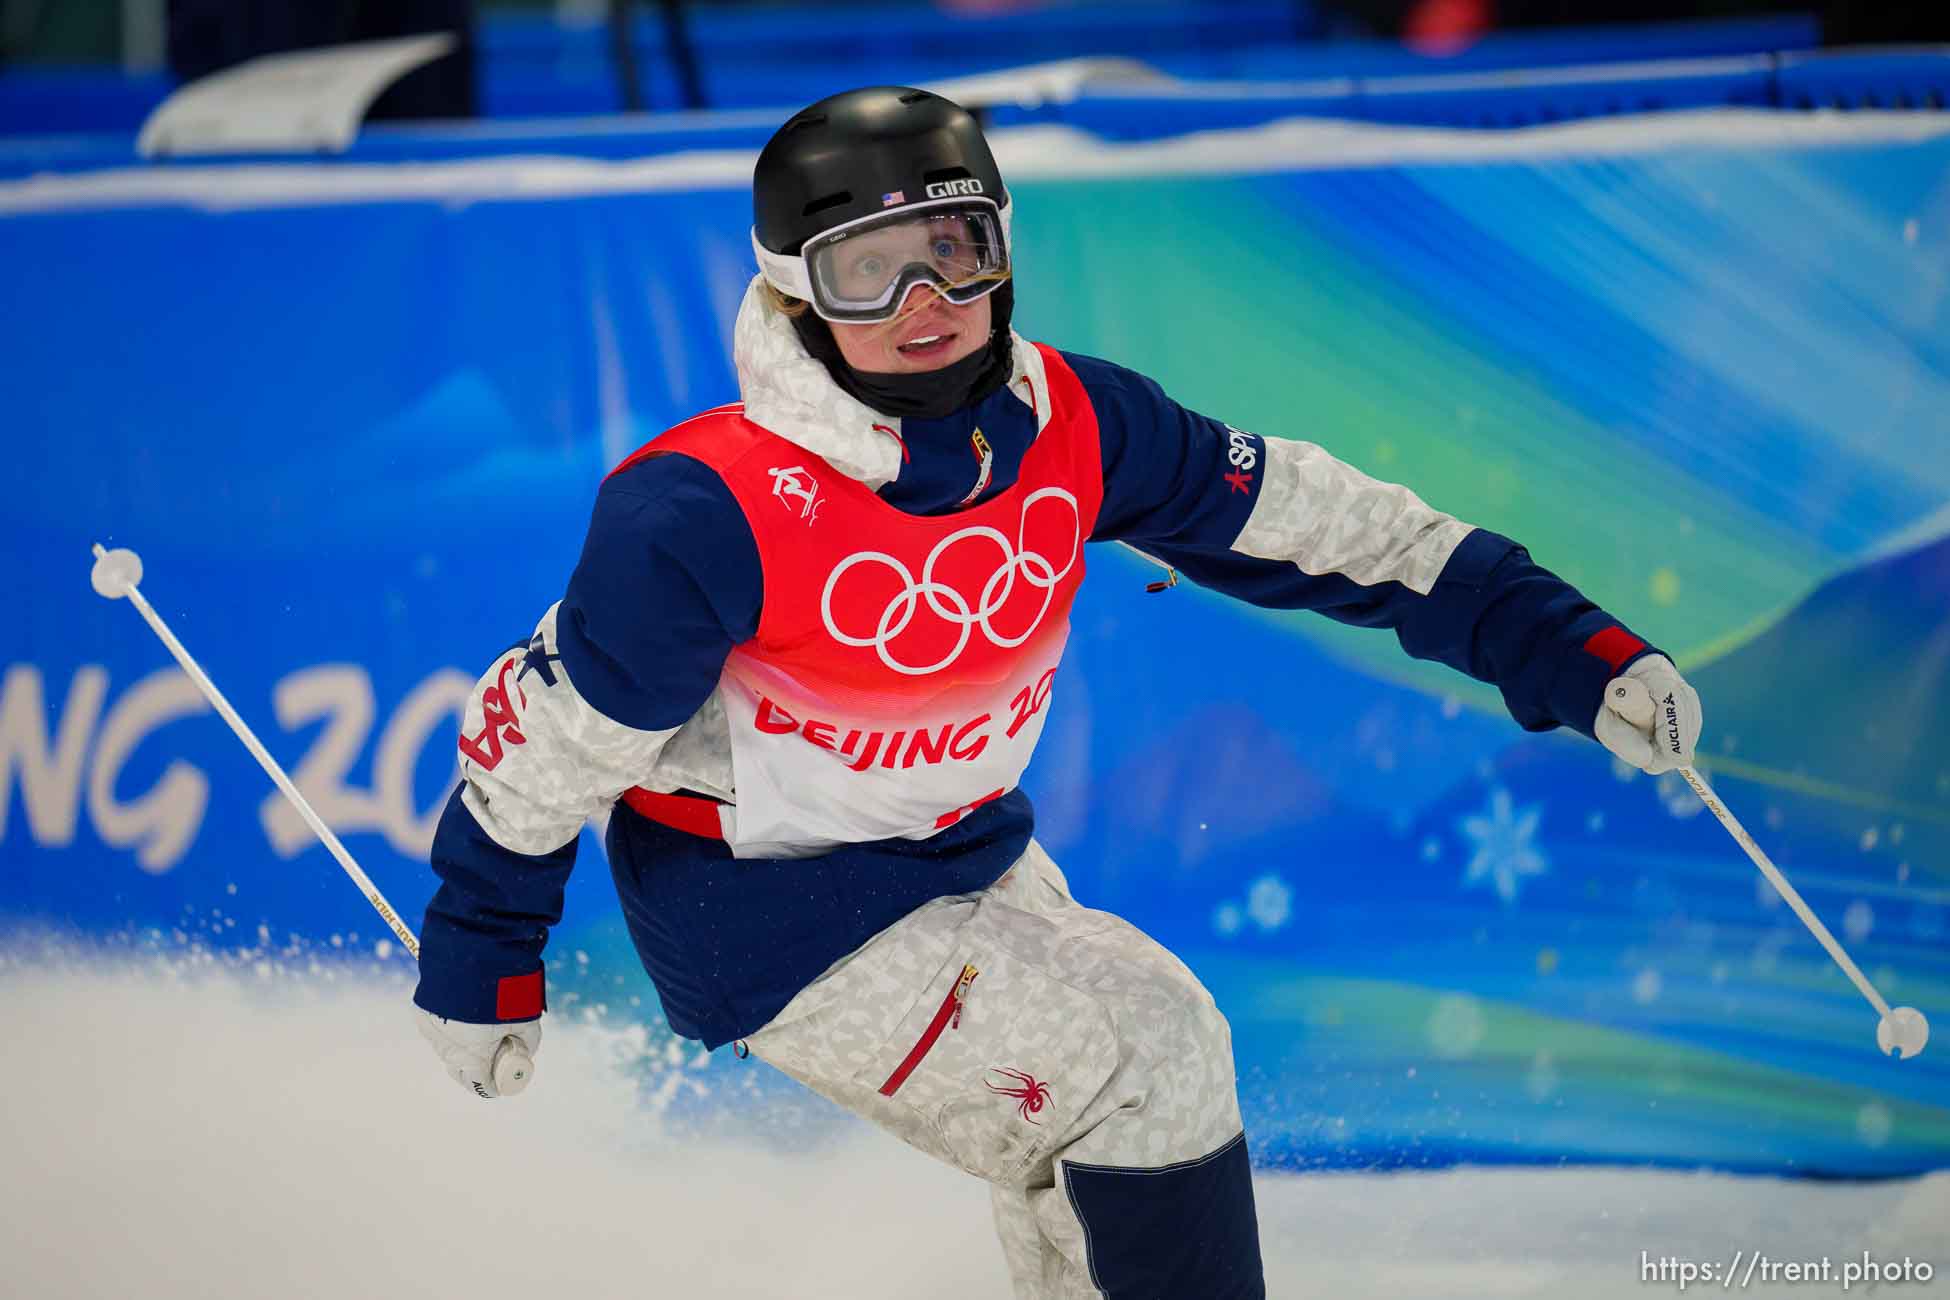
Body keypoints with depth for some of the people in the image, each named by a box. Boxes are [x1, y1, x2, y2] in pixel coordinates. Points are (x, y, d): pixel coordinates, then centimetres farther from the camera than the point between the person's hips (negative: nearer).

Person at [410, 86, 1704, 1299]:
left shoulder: (1067, 426, -13)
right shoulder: (710, 515, -29)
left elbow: (1317, 523, -3)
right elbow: (549, 737, -17)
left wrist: (1568, 649, -3)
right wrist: (482, 967, -8)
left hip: (971, 853, 7)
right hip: (765, 916, -7)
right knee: (1142, 1074, -17)